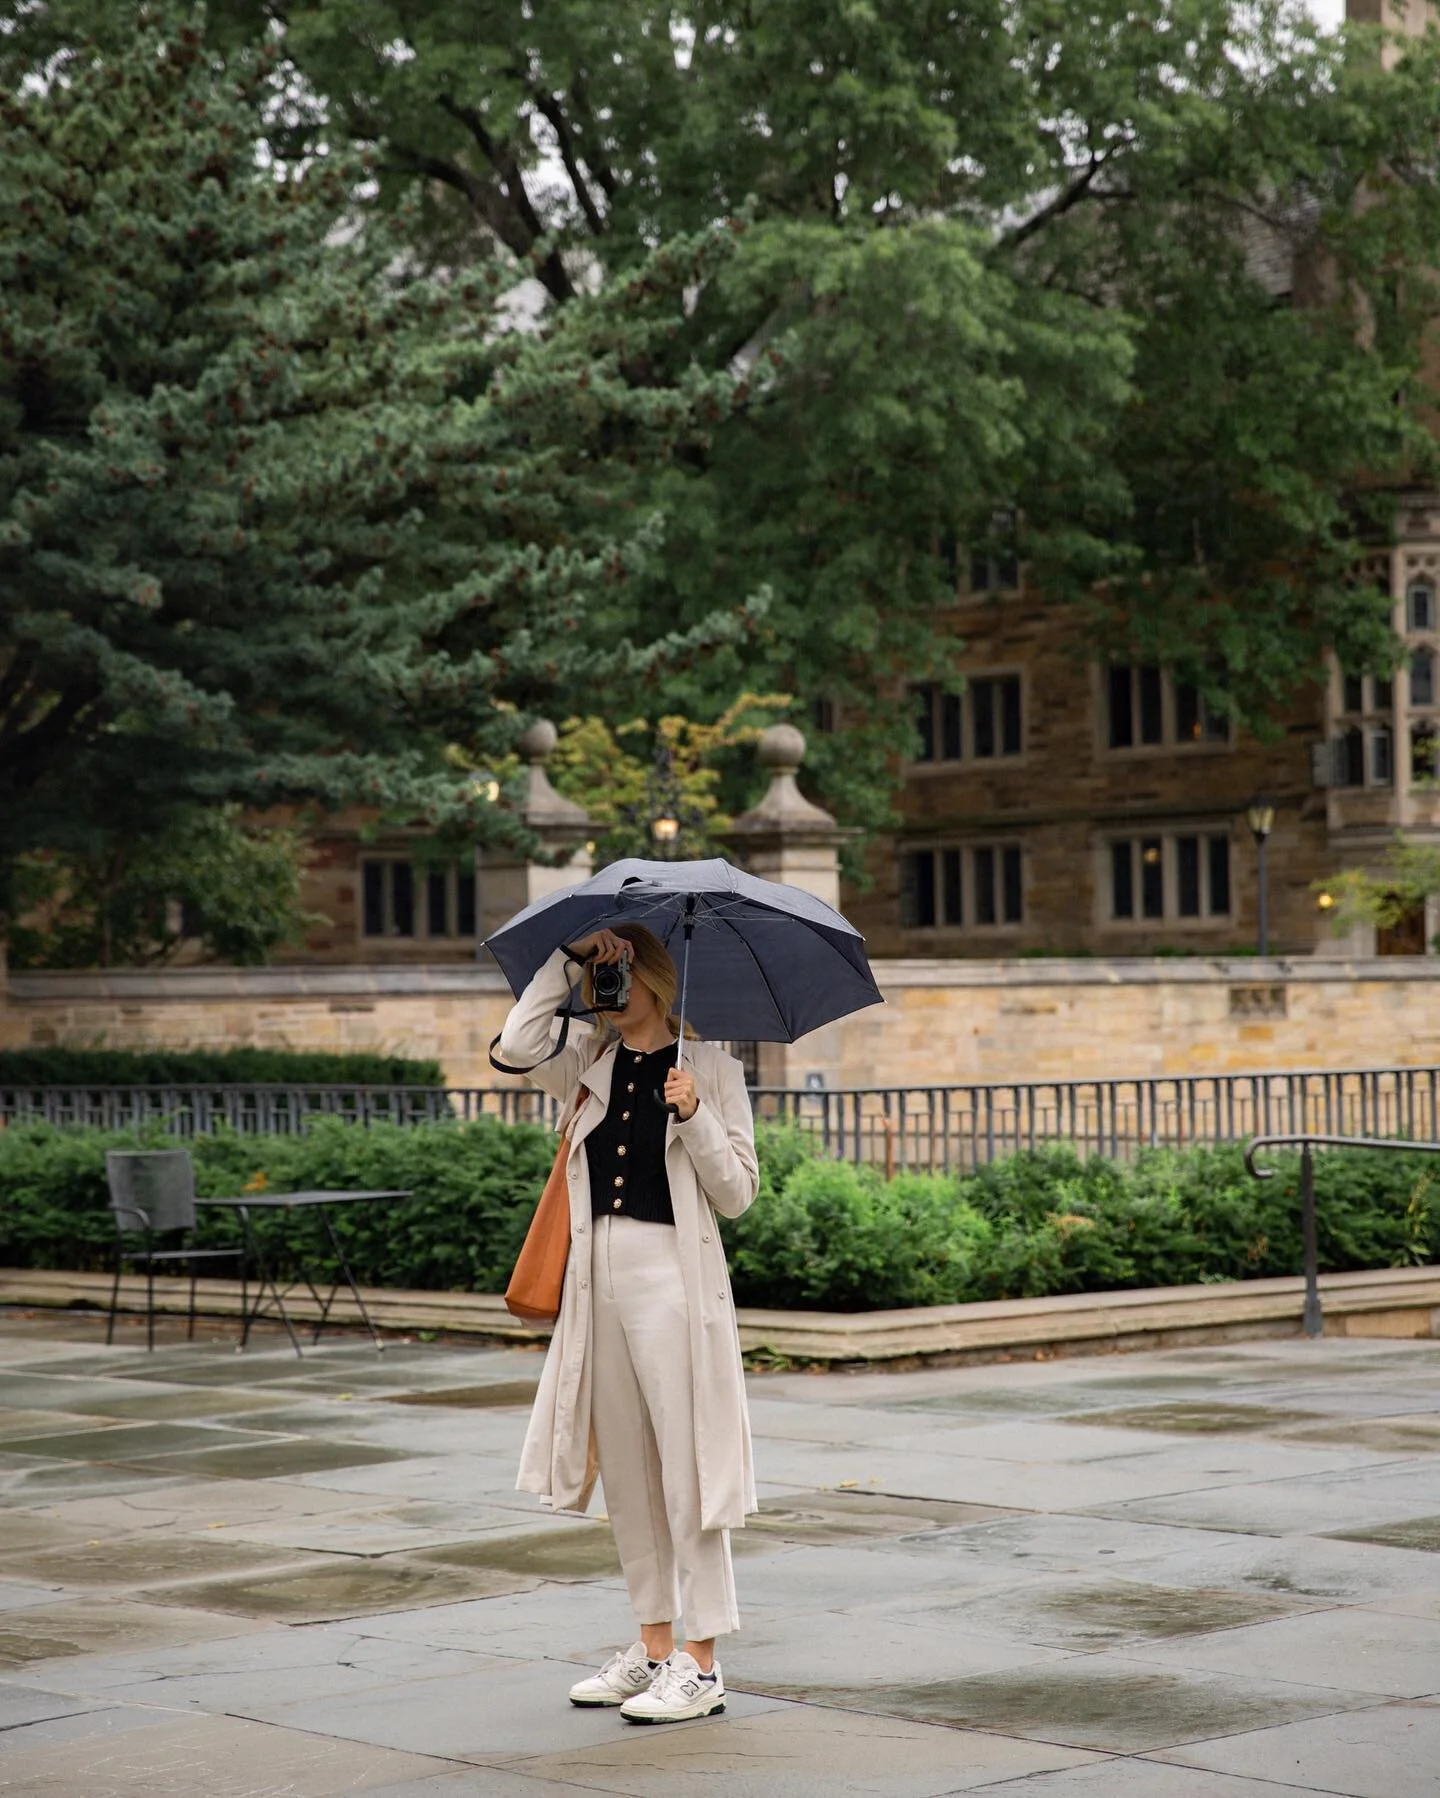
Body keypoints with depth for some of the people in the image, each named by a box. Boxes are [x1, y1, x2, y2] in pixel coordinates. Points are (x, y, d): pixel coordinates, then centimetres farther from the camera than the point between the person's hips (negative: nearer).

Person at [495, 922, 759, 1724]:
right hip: (598, 1273, 6)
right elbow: (519, 1044, -6)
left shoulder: (709, 1068, -1)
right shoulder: (592, 1067, 12)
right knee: (625, 1469, 12)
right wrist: (566, 957, -2)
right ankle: (654, 1648, 22)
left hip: (671, 1274, -6)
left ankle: (701, 1666, -1)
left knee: (686, 1469, -5)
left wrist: (694, 1116, -19)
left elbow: (738, 1192, -5)